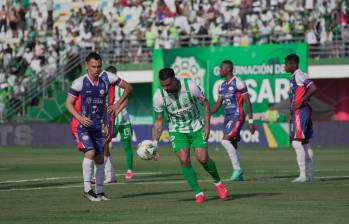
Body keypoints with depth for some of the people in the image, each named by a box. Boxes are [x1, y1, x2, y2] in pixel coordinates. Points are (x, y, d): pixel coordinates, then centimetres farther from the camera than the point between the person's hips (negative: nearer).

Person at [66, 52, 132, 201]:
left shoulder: (106, 78, -2)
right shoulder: (80, 82, -11)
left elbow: (127, 87, 9)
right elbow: (68, 103, -6)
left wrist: (118, 104, -1)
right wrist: (80, 117, -21)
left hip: (98, 126, 5)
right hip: (81, 126, -5)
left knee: (100, 158, 7)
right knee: (90, 152, -23)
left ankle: (99, 191, 19)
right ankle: (87, 189, -15)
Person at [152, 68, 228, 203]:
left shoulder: (190, 86, -23)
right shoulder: (159, 95, -18)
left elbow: (205, 103, -4)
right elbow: (159, 120, -7)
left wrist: (207, 125, -10)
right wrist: (154, 143, -13)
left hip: (196, 127, -1)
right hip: (177, 130, 1)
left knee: (203, 159, -10)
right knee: (184, 160, -16)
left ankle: (217, 182, 19)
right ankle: (198, 193, -2)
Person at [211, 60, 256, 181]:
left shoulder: (238, 83, -10)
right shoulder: (222, 86, 14)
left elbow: (247, 102, -10)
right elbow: (218, 103, 17)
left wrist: (251, 121, -12)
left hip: (237, 116, -8)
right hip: (227, 117, 8)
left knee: (225, 141, -21)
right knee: (233, 145, 8)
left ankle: (237, 168, -14)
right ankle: (238, 174, 12)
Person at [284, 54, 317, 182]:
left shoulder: (299, 75, -12)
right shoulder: (294, 77, 17)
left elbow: (313, 88, -24)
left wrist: (300, 102, -21)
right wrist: (292, 114, 22)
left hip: (300, 112, -10)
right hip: (297, 112, 10)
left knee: (297, 142, -11)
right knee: (305, 143, 11)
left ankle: (303, 175, -13)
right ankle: (309, 174, 14)